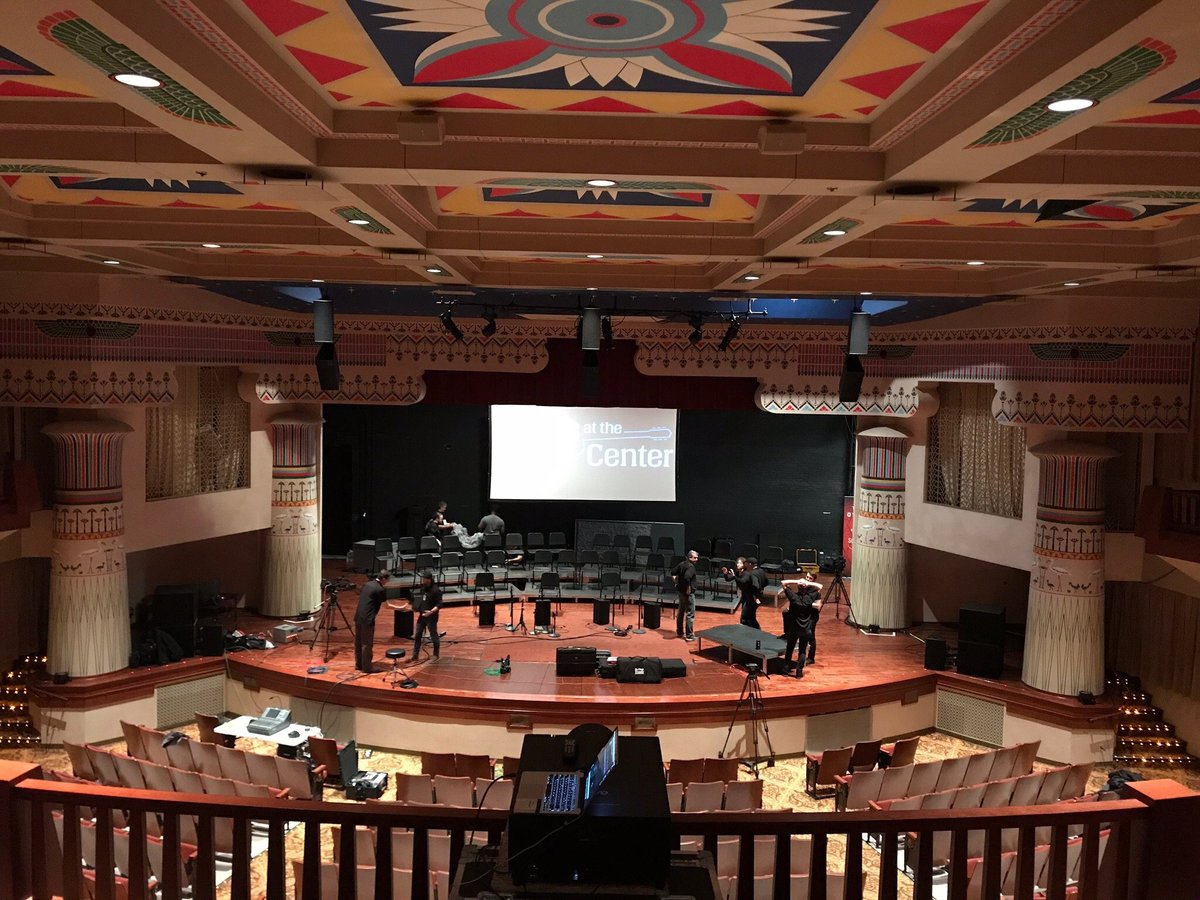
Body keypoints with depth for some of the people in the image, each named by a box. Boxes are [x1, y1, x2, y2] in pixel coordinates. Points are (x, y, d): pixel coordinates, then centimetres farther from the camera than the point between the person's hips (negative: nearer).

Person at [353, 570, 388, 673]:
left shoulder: (367, 584, 10)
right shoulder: (379, 589, -15)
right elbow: (384, 599, 0)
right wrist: (384, 589, 6)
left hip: (358, 617, 9)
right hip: (367, 619, -9)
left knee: (358, 642, 17)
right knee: (367, 644, 2)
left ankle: (358, 664, 28)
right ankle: (367, 667, 9)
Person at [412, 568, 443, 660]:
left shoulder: (436, 590, -18)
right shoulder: (423, 587, 6)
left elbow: (439, 605, -18)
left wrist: (431, 611, -31)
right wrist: (416, 608, 6)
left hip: (431, 617, -7)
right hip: (422, 615, 7)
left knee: (434, 636, 5)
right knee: (417, 635, 9)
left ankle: (436, 655, 20)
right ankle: (415, 655, 19)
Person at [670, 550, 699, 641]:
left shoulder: (682, 564, 6)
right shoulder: (691, 567, -21)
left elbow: (673, 573, 14)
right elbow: (687, 577, -36)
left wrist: (676, 582, 15)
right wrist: (689, 588, -24)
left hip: (681, 591, 9)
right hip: (689, 593, -9)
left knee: (680, 611, 20)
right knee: (690, 614, -2)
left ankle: (679, 632, 30)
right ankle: (689, 635, 1)